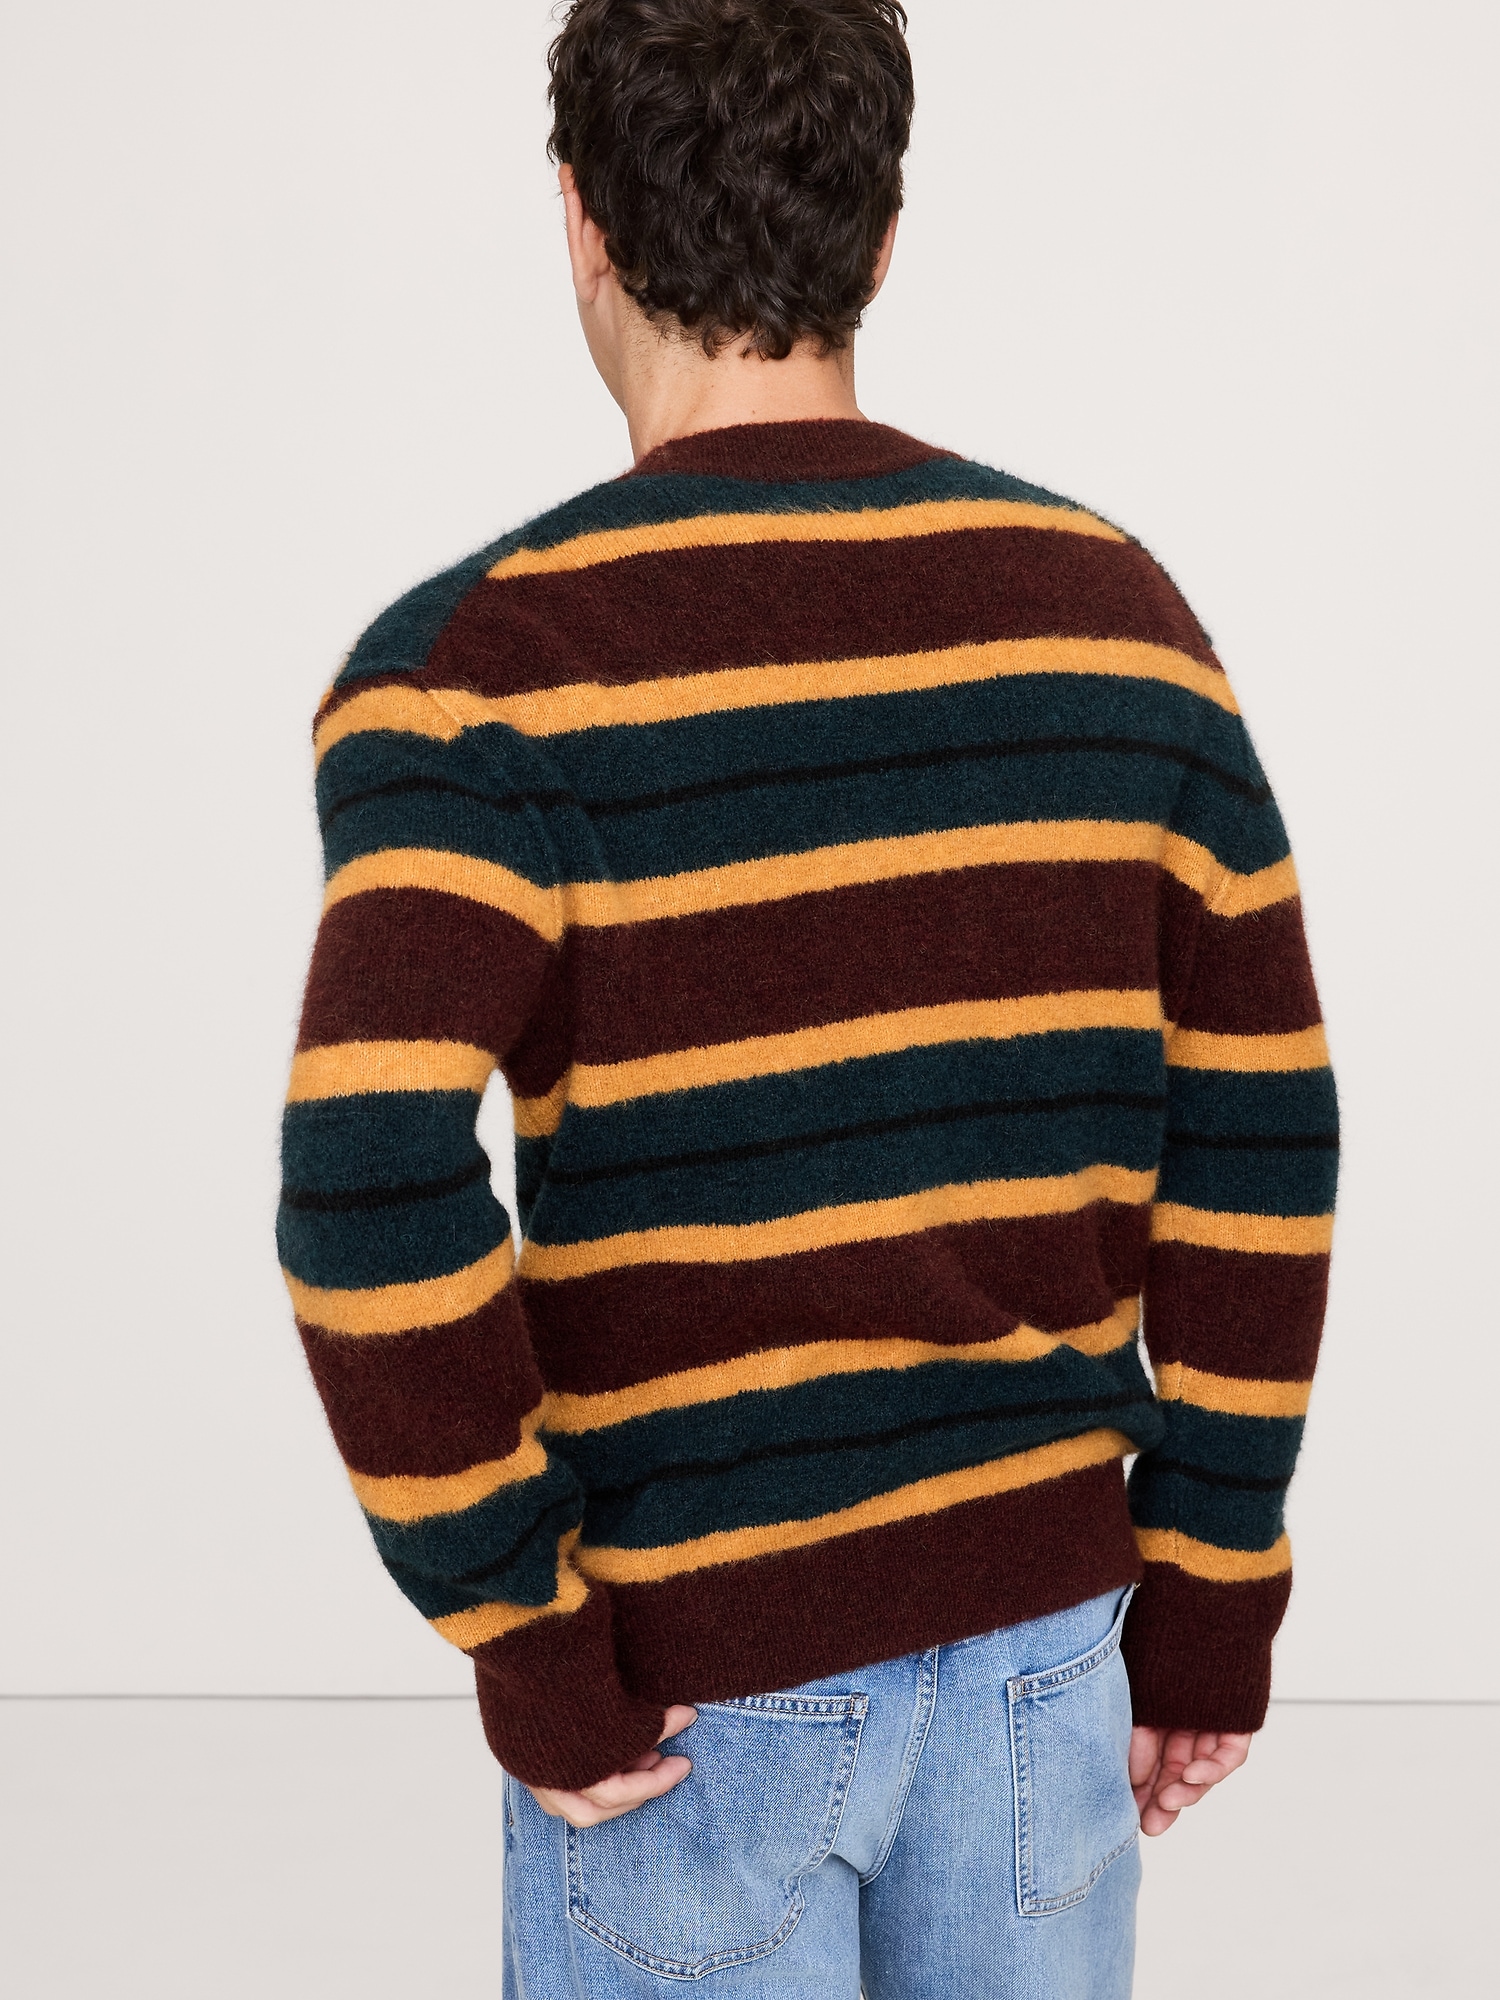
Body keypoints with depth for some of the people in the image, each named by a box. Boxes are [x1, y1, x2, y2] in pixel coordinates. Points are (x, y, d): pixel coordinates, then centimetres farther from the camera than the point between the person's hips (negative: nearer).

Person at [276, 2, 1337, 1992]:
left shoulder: (481, 665, -14)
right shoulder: (1113, 607, -1)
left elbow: (374, 1196, -26)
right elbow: (1261, 1143, 1)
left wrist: (529, 1655, -13)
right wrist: (1211, 1596, 8)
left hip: (689, 1669, -3)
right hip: (1036, 1626, 4)